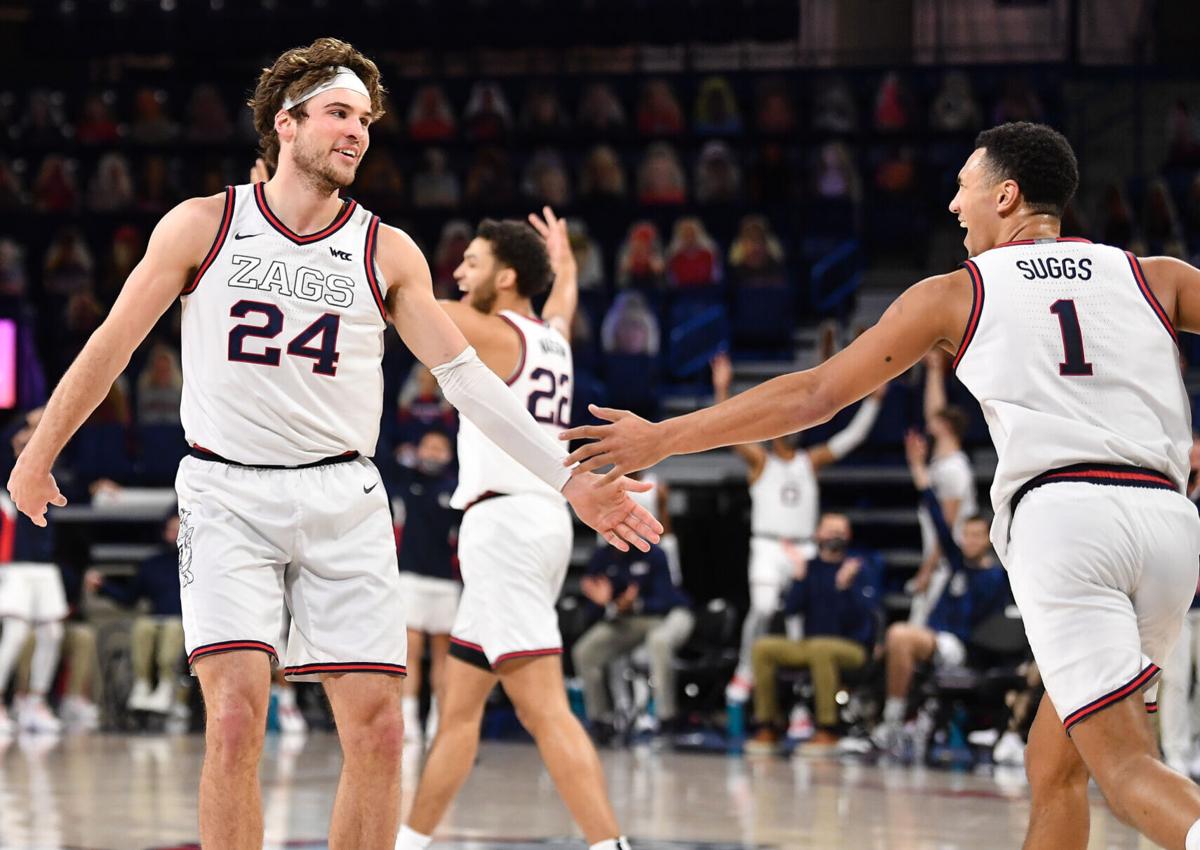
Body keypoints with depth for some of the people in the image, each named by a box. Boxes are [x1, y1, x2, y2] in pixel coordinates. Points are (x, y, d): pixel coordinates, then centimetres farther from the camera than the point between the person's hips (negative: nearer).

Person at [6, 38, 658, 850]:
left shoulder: (388, 252, 4)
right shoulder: (204, 226, 0)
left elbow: (466, 376, 4)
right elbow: (112, 346, 7)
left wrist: (570, 479, -2)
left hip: (343, 497, 2)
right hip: (227, 493, -2)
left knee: (378, 729, -4)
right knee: (236, 717, -16)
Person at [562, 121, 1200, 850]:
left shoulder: (955, 295, 14)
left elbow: (814, 395, 15)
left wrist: (662, 439, 22)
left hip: (1060, 516, -4)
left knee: (1126, 766, -12)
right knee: (1053, 767, 17)